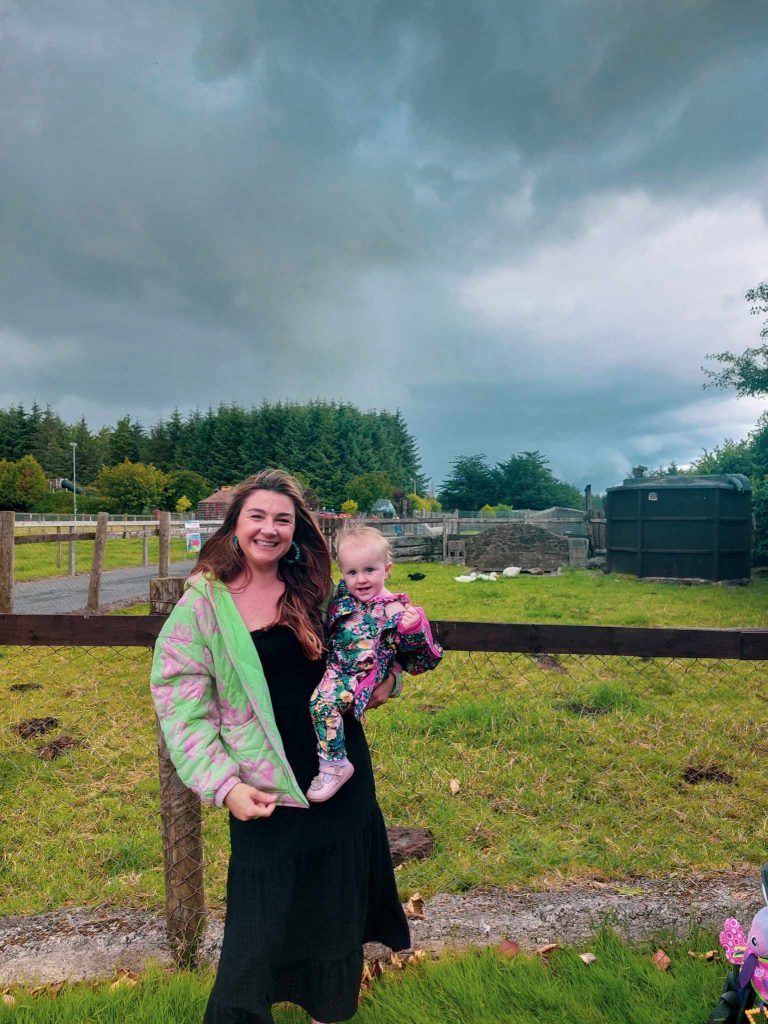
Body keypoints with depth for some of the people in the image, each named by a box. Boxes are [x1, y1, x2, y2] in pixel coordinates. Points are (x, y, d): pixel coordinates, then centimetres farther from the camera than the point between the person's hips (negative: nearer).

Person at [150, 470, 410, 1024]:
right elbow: (181, 705, -11)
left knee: (335, 904, 20)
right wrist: (223, 785, -17)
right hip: (265, 791, -3)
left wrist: (384, 677, -5)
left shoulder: (314, 591, -1)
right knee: (261, 919, 9)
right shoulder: (202, 603, -11)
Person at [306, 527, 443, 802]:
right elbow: (326, 625, 24)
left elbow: (410, 646, -13)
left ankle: (335, 765, -14)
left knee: (324, 702, -28)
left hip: (362, 676, -8)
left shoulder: (393, 609, -16)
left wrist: (413, 628, -31)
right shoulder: (343, 594, 4)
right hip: (335, 667, 8)